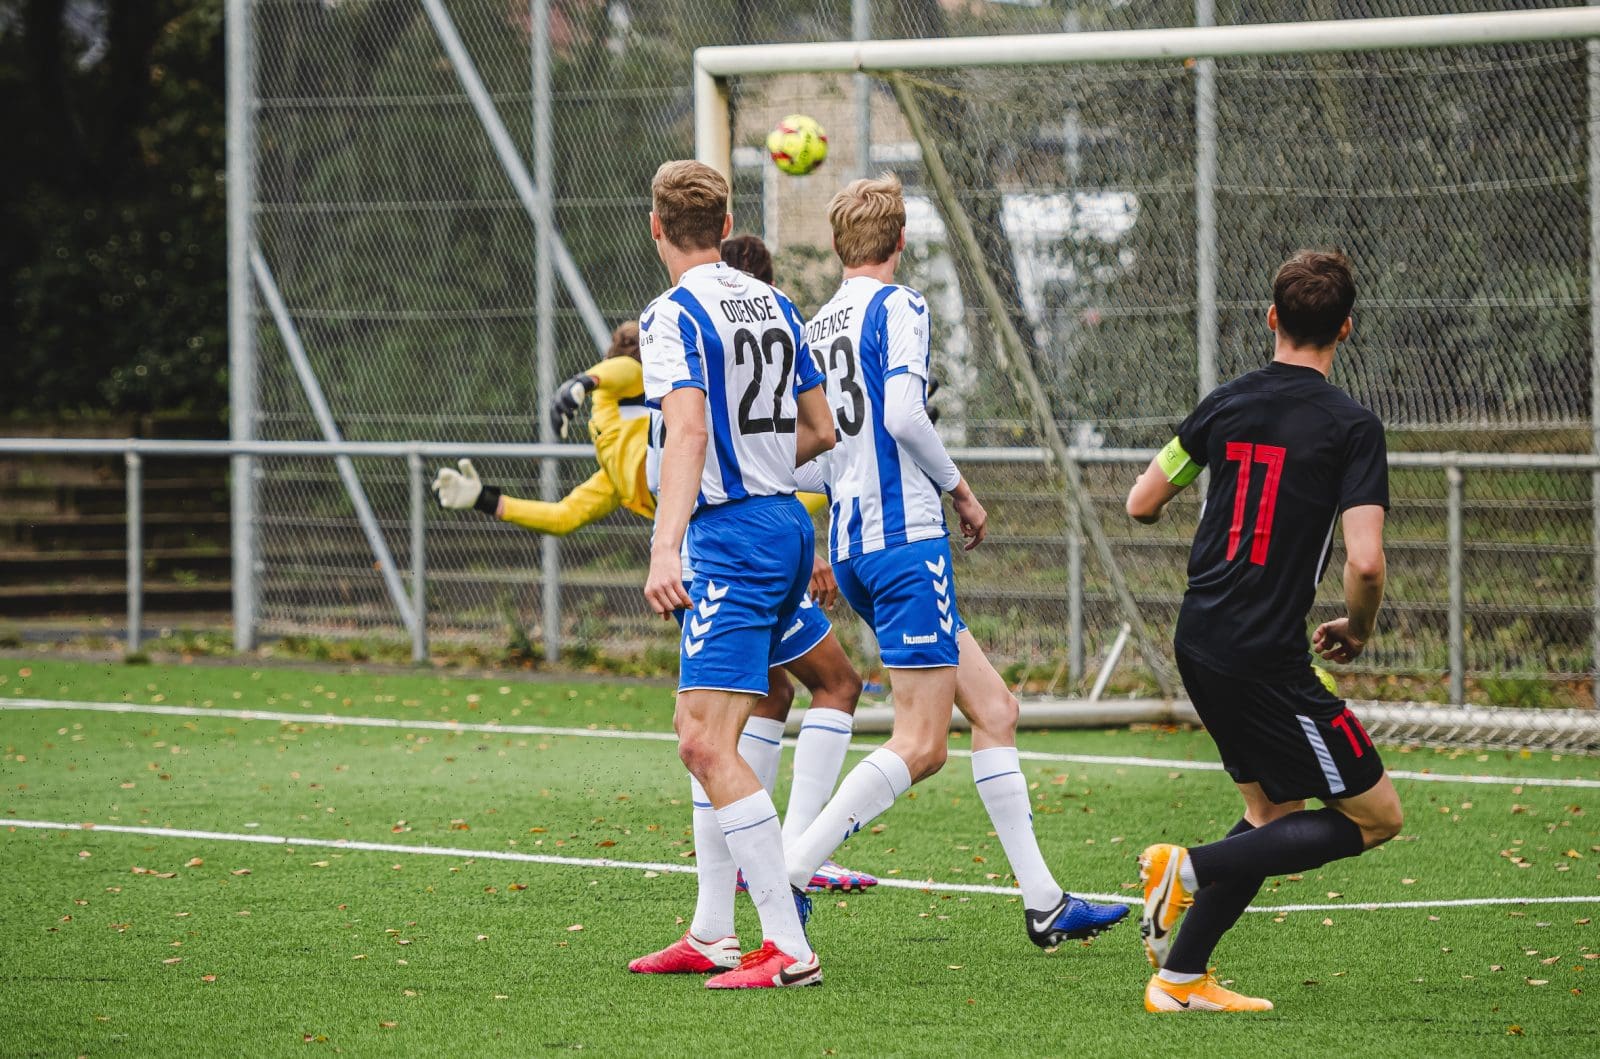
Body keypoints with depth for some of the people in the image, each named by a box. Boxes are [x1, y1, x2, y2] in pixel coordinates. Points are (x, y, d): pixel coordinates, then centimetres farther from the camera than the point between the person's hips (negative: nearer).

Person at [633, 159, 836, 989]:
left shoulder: (674, 316, -11)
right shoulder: (774, 304, 13)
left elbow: (688, 430, -25)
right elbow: (820, 430, 18)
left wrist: (665, 547, -34)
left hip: (730, 539, -9)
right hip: (786, 524, 9)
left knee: (708, 744, -13)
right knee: (699, 729, 18)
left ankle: (788, 948, -19)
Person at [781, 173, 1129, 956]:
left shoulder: (817, 326, 15)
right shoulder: (897, 308, -7)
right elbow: (904, 416, -19)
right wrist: (958, 488, -5)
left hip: (851, 546, 9)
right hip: (906, 539, -9)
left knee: (994, 710, 11)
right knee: (920, 745, -9)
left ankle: (1043, 903, 10)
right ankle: (786, 874, -17)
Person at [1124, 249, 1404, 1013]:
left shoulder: (1227, 404, 5)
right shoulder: (1352, 428, -11)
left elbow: (1141, 505, 12)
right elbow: (1365, 561, -19)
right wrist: (1357, 631, 1)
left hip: (1198, 639, 7)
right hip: (1267, 657, -7)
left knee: (1273, 811, 20)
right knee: (1376, 815, 2)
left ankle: (1180, 978, 10)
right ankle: (1193, 867, -11)